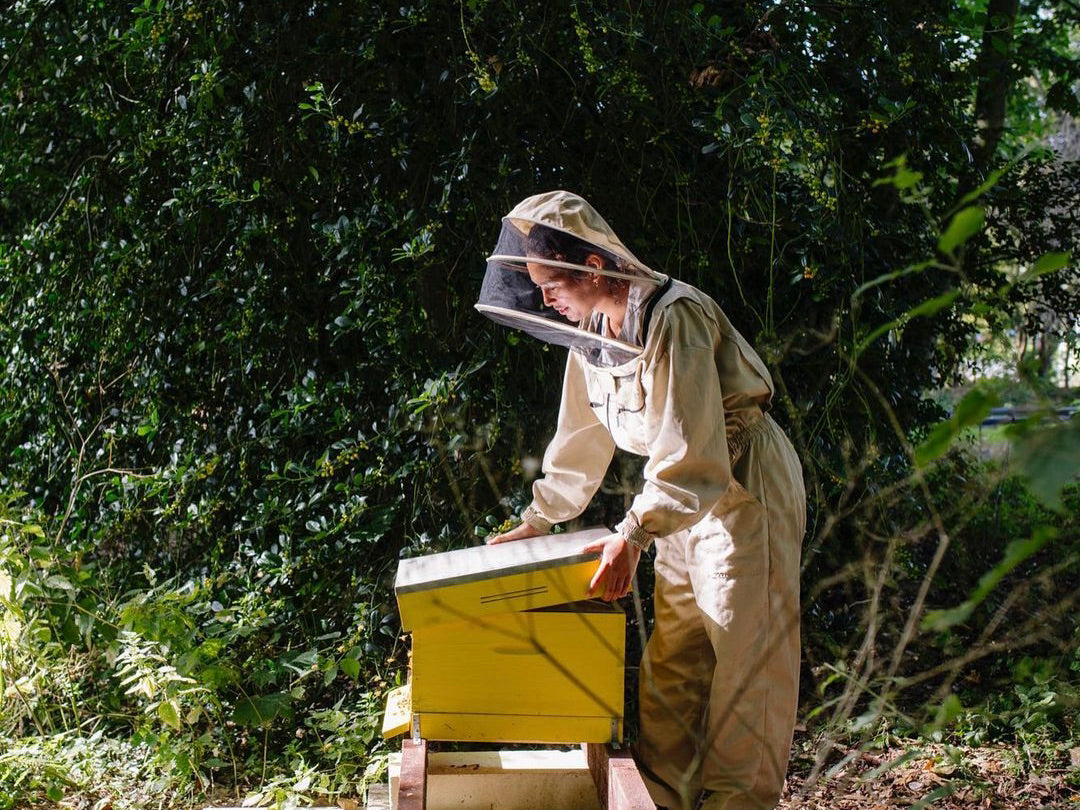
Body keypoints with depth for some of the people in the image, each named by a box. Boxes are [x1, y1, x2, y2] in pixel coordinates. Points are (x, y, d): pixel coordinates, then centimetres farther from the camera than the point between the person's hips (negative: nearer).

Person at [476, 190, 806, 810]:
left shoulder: (673, 319, -26)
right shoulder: (592, 332, 1)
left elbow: (689, 454, -31)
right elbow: (582, 441, 12)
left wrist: (635, 532, -37)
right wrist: (537, 521, 10)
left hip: (745, 487, -9)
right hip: (689, 497, 9)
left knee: (746, 664, -3)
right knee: (670, 663, 11)